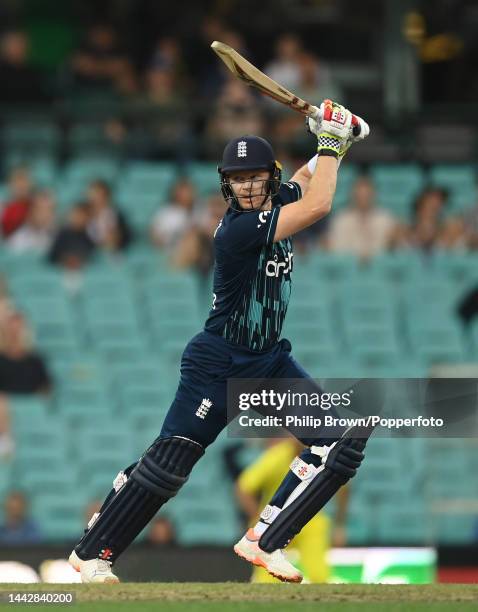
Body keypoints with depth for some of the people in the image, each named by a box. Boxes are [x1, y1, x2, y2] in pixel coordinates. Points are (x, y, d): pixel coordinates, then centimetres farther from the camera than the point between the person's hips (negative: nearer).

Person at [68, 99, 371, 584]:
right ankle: (91, 552, 5)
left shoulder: (274, 204, -1)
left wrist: (337, 144, 2)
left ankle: (264, 541, 0)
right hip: (219, 363, -8)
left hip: (270, 359, 8)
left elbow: (307, 179, 22)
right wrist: (330, 142, -18)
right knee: (168, 462, -12)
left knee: (343, 439, -5)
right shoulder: (239, 228, -24)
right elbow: (318, 206, -29)